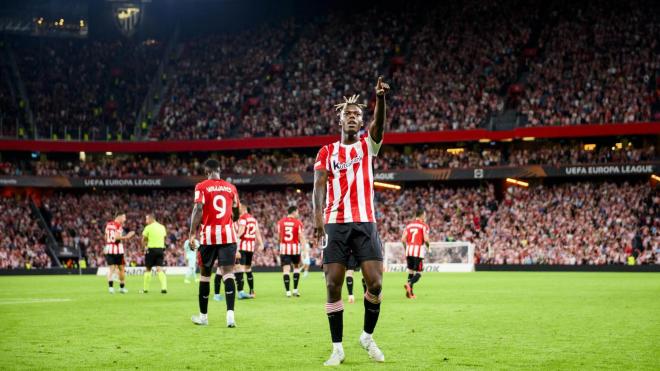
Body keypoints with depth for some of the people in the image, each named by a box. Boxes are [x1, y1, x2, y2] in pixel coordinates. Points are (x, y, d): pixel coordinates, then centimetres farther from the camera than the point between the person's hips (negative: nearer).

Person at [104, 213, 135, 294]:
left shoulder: (108, 224, 11)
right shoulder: (119, 225, -9)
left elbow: (105, 237, 17)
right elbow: (117, 237, -20)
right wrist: (126, 237, -10)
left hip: (108, 248, 5)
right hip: (118, 249, -5)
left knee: (111, 269, 4)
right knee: (121, 269, 10)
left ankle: (110, 286, -13)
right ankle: (122, 287, 17)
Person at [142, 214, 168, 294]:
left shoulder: (148, 227, -6)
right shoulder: (162, 227, 9)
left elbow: (143, 240, 0)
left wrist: (145, 246, 18)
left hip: (151, 249, -4)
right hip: (161, 249, 4)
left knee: (148, 269, 9)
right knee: (160, 269, 0)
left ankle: (145, 288, 16)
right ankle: (164, 287, -16)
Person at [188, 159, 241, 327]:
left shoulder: (202, 187, -1)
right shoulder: (231, 187, 10)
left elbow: (198, 209, -13)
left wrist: (192, 234, -13)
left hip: (208, 236, -1)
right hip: (228, 235, 1)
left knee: (205, 274, 11)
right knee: (228, 272, -5)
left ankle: (203, 315, 21)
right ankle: (230, 313, -22)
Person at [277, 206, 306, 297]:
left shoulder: (280, 222, 5)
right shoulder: (298, 223, -3)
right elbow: (301, 237, -7)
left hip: (284, 248, 1)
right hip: (295, 248, -1)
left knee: (286, 269, -2)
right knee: (296, 267, 19)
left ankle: (288, 291, -10)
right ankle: (295, 289, 16)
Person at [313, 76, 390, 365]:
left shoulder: (367, 145, 9)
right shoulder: (327, 152, 10)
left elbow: (378, 124, -12)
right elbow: (319, 185, -3)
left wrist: (380, 98, -33)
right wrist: (318, 215, -21)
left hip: (364, 223, 0)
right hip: (335, 224, 0)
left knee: (375, 283, -9)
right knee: (333, 286, -4)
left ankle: (368, 337, 13)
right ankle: (337, 348, 5)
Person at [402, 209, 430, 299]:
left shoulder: (409, 225, 15)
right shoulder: (424, 225, 0)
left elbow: (403, 239, 7)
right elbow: (426, 239, -11)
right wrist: (428, 247, 9)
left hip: (409, 251, 5)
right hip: (419, 251, -5)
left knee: (410, 271, 15)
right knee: (418, 273, -1)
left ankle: (410, 293, 10)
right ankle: (409, 284, -28)